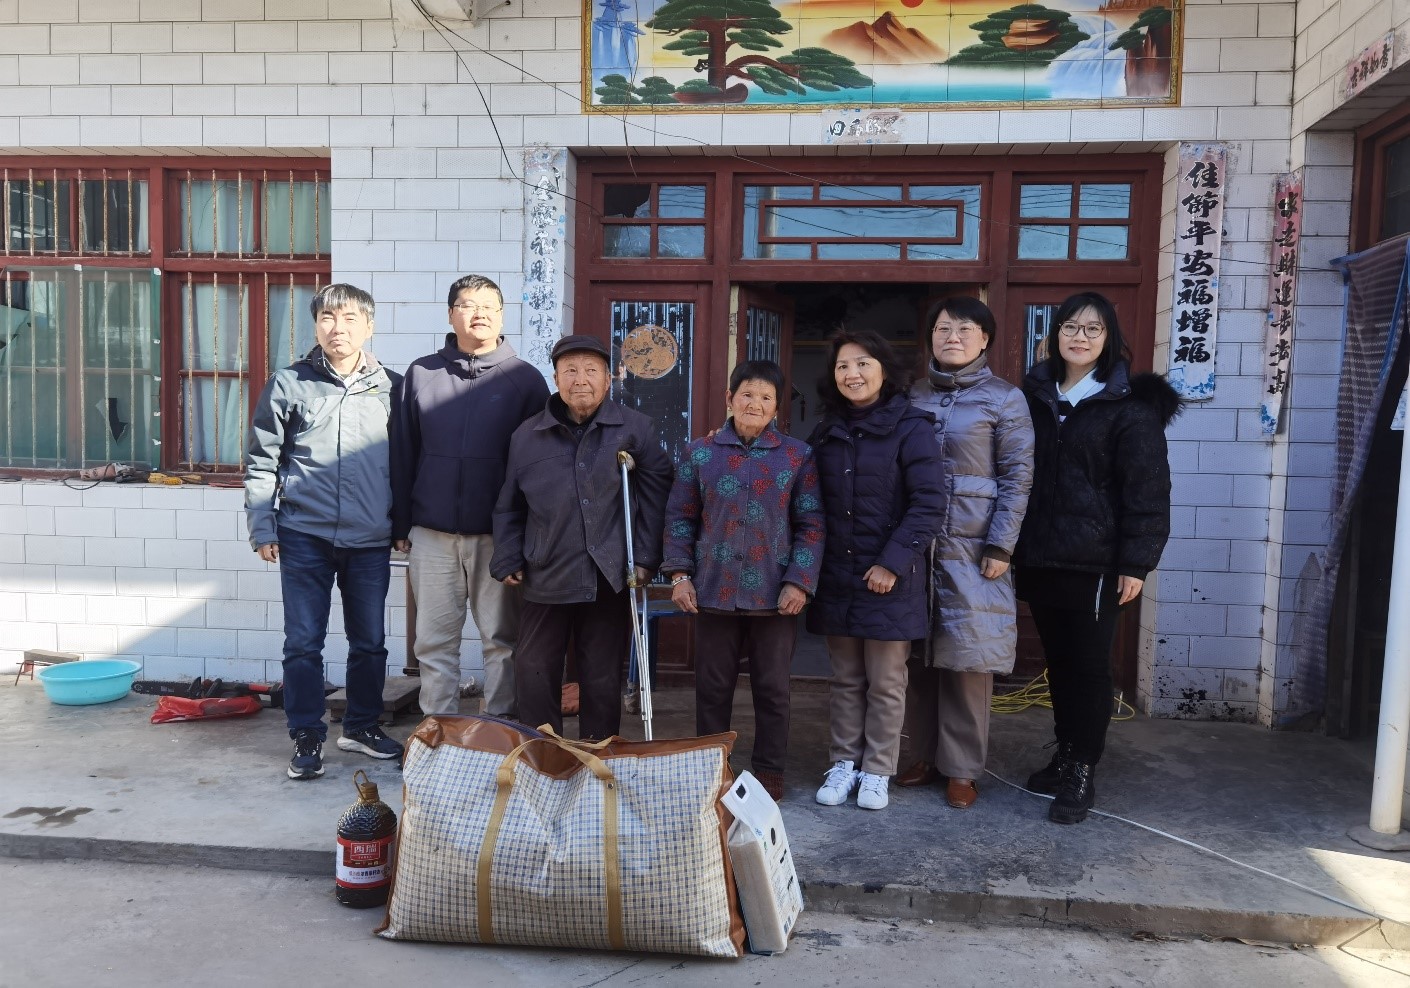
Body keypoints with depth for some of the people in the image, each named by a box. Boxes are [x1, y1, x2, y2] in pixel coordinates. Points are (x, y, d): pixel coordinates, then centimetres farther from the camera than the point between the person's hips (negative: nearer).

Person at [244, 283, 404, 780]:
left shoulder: (391, 386, 5)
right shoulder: (289, 384, 1)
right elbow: (261, 461, 3)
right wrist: (262, 527, -2)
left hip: (371, 539, 2)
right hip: (305, 536, -1)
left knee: (370, 641, 11)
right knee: (303, 642, 4)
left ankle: (362, 725, 28)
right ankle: (307, 736, 17)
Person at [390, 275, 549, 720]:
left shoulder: (525, 379, 2)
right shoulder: (420, 374, 8)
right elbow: (402, 454, 9)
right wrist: (401, 525, 5)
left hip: (498, 535, -2)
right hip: (432, 533, 2)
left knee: (502, 638, 6)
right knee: (434, 640, 8)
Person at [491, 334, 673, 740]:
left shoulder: (635, 428, 0)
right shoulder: (527, 436, 5)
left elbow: (656, 493, 1)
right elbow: (508, 506, 11)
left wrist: (645, 557, -3)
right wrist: (508, 561, 3)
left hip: (610, 579, -1)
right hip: (546, 579, 2)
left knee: (603, 678, 8)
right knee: (533, 674, 6)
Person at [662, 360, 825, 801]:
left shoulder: (798, 456, 1)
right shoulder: (699, 453, 3)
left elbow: (810, 524, -1)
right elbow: (680, 517, 6)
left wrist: (799, 582, -9)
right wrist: (680, 574, -2)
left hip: (774, 595, -1)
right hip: (713, 591, 1)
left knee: (772, 687, 10)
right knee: (712, 686, 10)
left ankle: (769, 773, 25)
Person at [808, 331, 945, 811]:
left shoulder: (911, 428, -7)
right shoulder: (825, 433, 9)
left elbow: (928, 504, -12)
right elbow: (814, 507, 15)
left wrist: (893, 562, -17)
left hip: (890, 578, -4)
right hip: (836, 578, 4)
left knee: (885, 683, 6)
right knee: (846, 680, 13)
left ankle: (877, 771, 19)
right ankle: (844, 763, 25)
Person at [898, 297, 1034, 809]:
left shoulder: (1005, 399, 1)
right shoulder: (913, 397, 12)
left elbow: (1017, 477, -3)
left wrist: (1000, 547, -10)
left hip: (973, 549, -4)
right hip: (915, 545, 4)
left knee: (967, 658, 0)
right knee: (918, 656, 7)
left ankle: (962, 768, 13)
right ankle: (927, 755, 22)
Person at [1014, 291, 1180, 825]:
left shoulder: (1131, 402, -5)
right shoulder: (1035, 394, 11)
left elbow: (1147, 488, -8)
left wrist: (1136, 563, -13)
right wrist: (1014, 545, 8)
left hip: (1094, 561, -5)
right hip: (1038, 557, 5)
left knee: (1088, 666, 3)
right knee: (1058, 661, 15)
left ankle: (1081, 773, 13)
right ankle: (1064, 757, 29)